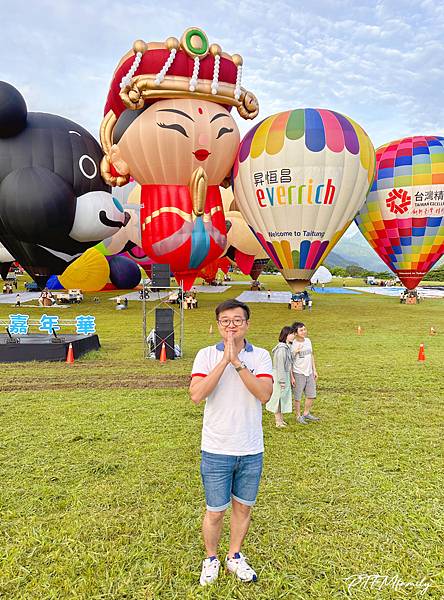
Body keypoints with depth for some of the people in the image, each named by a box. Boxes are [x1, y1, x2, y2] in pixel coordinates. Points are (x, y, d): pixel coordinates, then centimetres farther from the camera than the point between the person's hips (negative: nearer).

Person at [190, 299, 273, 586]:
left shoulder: (260, 355, -5)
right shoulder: (206, 355, -7)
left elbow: (264, 395, -19)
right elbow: (196, 395, -21)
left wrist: (237, 362, -26)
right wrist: (224, 360, -25)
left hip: (251, 451, 2)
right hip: (216, 451, -1)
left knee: (243, 507, 19)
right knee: (216, 511, 13)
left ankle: (235, 556, 43)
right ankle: (211, 559, 39)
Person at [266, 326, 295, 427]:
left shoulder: (288, 347, 9)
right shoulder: (282, 349, -21)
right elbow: (280, 366, -21)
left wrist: (291, 377, 16)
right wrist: (282, 381, -18)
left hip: (285, 375, 9)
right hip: (280, 376, -9)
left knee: (283, 397, 16)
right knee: (279, 397, 2)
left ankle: (280, 418, 28)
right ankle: (278, 420, 13)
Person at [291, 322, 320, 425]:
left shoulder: (308, 341, 4)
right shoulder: (293, 345, -16)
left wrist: (314, 370, 14)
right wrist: (292, 377, -16)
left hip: (309, 373, 6)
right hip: (298, 374, -6)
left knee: (311, 395, 14)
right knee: (298, 397, 5)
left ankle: (306, 413, 32)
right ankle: (298, 416, 21)